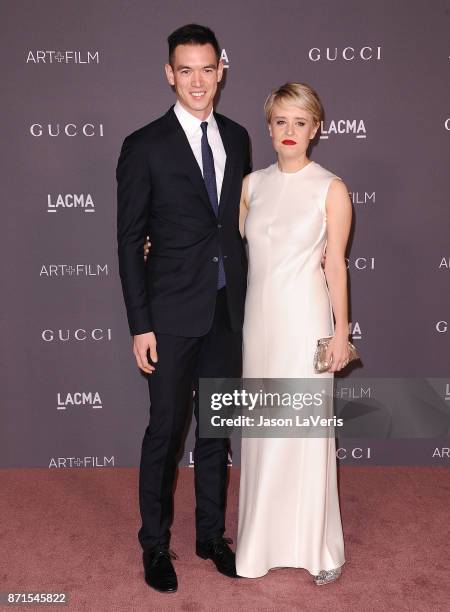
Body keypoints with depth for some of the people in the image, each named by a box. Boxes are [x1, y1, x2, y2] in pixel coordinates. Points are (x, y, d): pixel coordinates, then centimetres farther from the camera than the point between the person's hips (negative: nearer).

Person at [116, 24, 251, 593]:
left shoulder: (236, 138, 7)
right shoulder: (144, 147, -7)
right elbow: (130, 240, -7)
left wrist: (246, 294, 10)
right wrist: (140, 324, -11)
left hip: (229, 310, 5)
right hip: (173, 314, -4)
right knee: (165, 429, 5)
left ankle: (211, 533, 32)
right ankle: (154, 544, 25)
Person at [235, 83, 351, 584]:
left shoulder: (330, 189, -5)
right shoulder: (252, 183, 6)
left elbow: (335, 264, -5)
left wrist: (342, 330, -6)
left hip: (304, 320, -4)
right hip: (259, 317, 4)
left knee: (307, 430, 2)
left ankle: (319, 547, 21)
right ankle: (264, 538, 29)